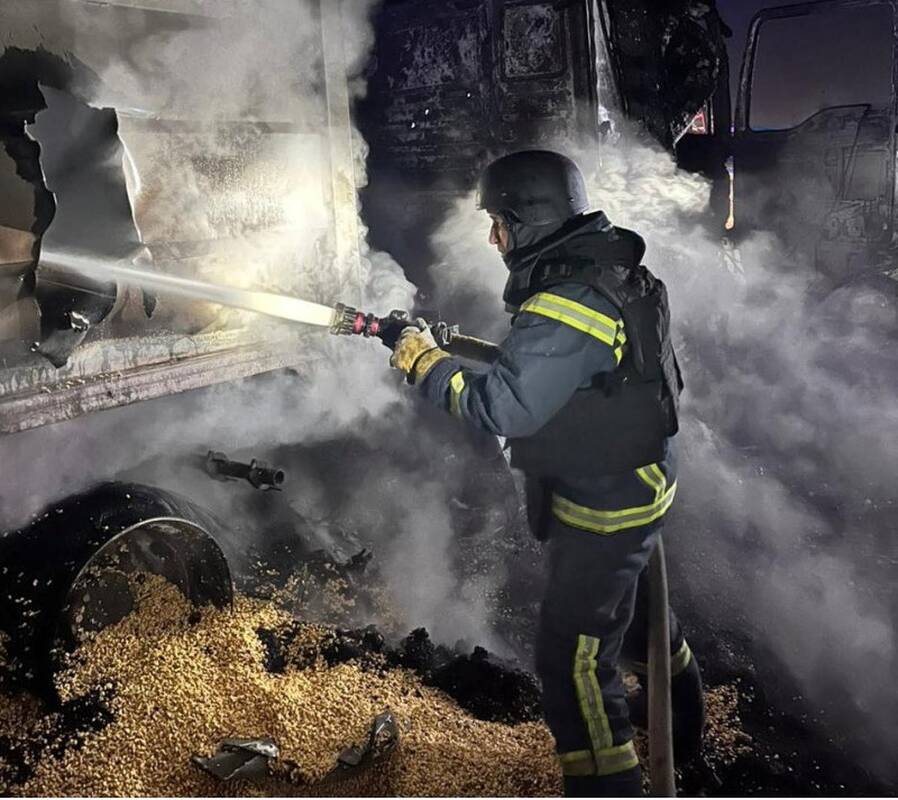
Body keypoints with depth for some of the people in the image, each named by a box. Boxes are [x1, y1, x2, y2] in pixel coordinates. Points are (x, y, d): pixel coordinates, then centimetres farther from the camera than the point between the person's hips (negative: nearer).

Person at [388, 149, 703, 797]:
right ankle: (683, 722, 55)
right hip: (641, 483, 11)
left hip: (604, 509, -10)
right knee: (634, 606, 31)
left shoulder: (567, 308, -30)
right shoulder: (615, 269, 1)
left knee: (573, 658, 0)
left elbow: (500, 405, -28)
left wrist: (425, 363, -16)